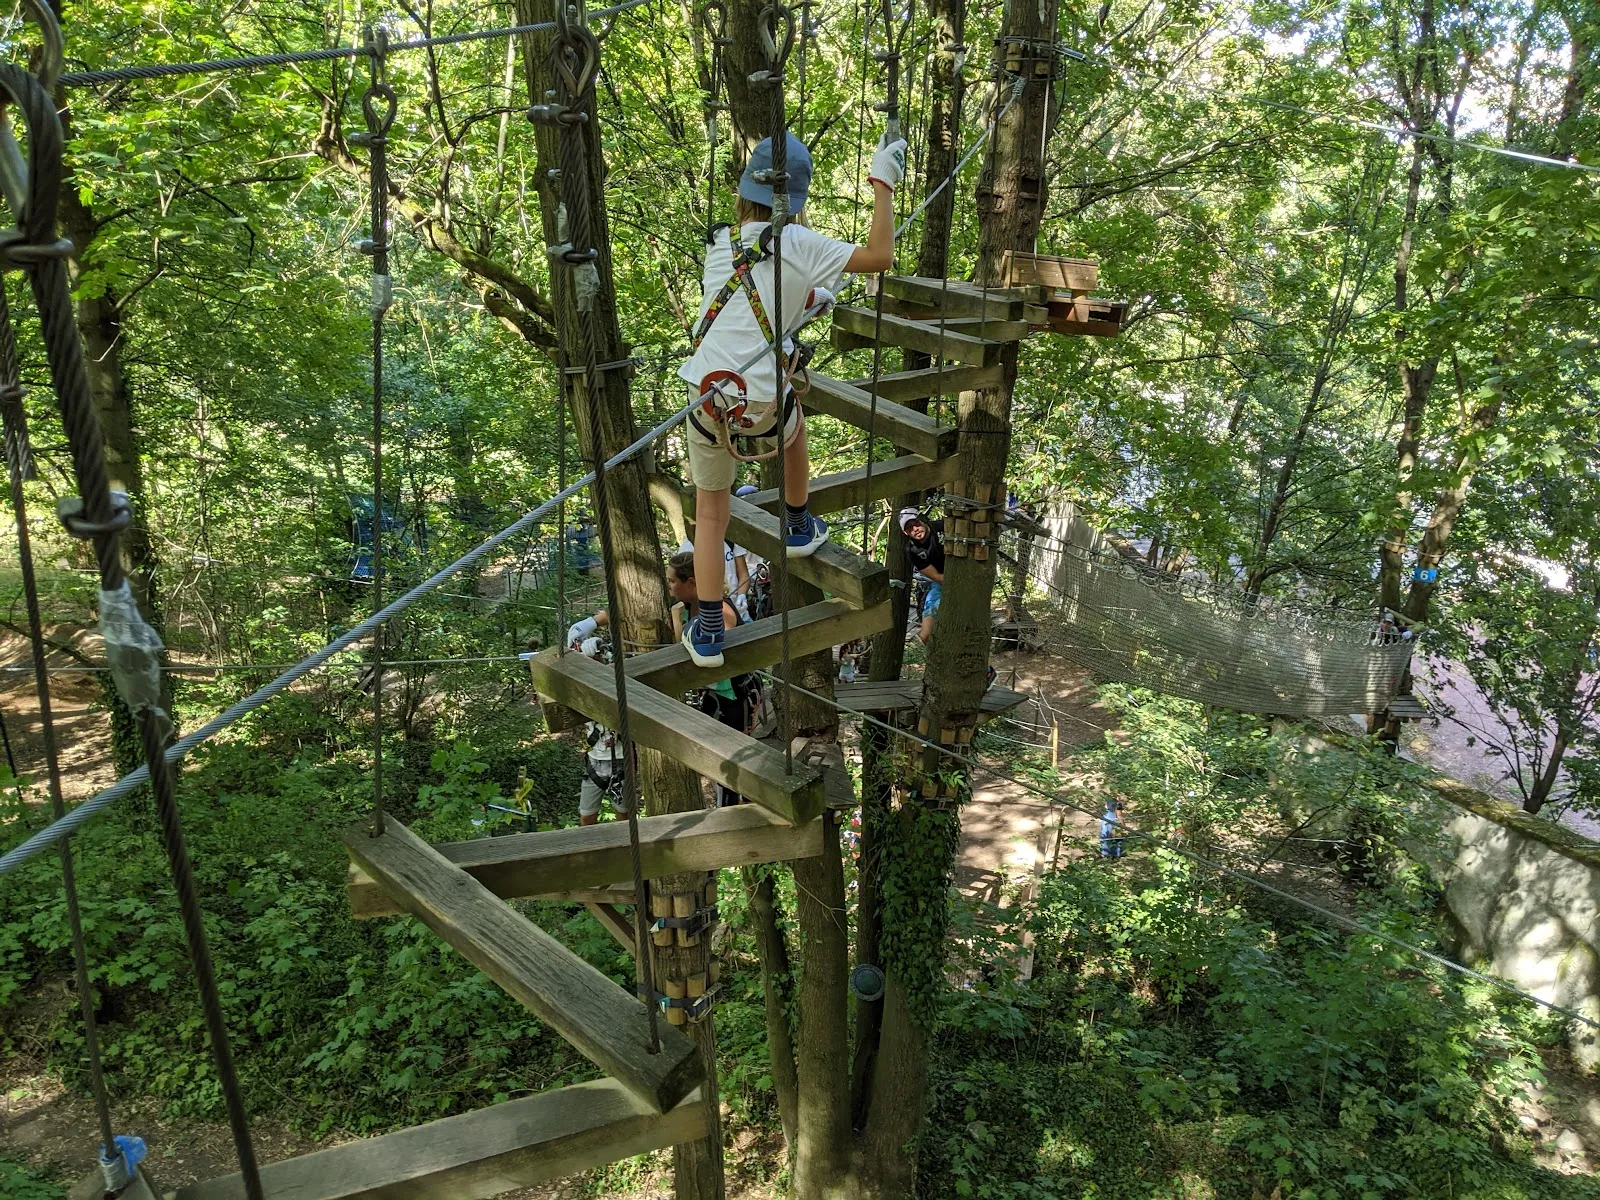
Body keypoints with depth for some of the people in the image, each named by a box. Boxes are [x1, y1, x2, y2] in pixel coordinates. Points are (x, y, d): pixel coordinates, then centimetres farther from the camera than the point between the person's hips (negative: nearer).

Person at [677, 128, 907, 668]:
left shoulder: (718, 243, 12)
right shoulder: (795, 244, -5)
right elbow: (879, 256, -8)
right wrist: (883, 184, 1)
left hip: (704, 399, 3)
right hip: (762, 405, -3)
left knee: (710, 512, 15)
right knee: (794, 426, 33)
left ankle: (707, 633, 18)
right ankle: (798, 528, 51)